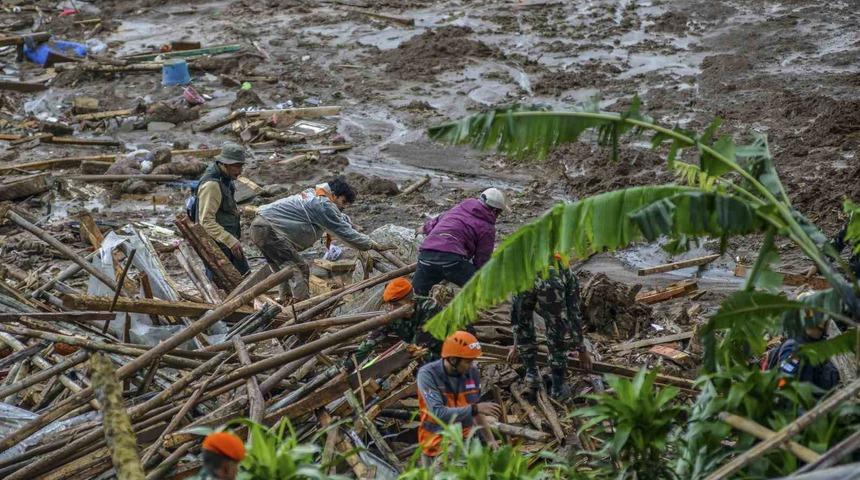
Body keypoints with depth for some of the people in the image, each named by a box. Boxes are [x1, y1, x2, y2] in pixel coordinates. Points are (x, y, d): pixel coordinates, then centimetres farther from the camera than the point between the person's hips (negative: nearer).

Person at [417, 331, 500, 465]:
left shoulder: (472, 372, -2)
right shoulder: (427, 374, -17)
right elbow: (438, 414, -26)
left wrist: (490, 439, 8)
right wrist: (475, 409, -26)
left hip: (465, 438, 5)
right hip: (438, 442, -5)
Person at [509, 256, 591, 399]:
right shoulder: (569, 275, 43)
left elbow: (517, 313, 56)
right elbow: (575, 314, 44)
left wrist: (516, 345, 66)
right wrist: (582, 349, 53)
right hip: (551, 285, -2)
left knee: (524, 328, 32)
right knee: (558, 335, 22)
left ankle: (531, 373, 37)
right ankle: (558, 386, 29)